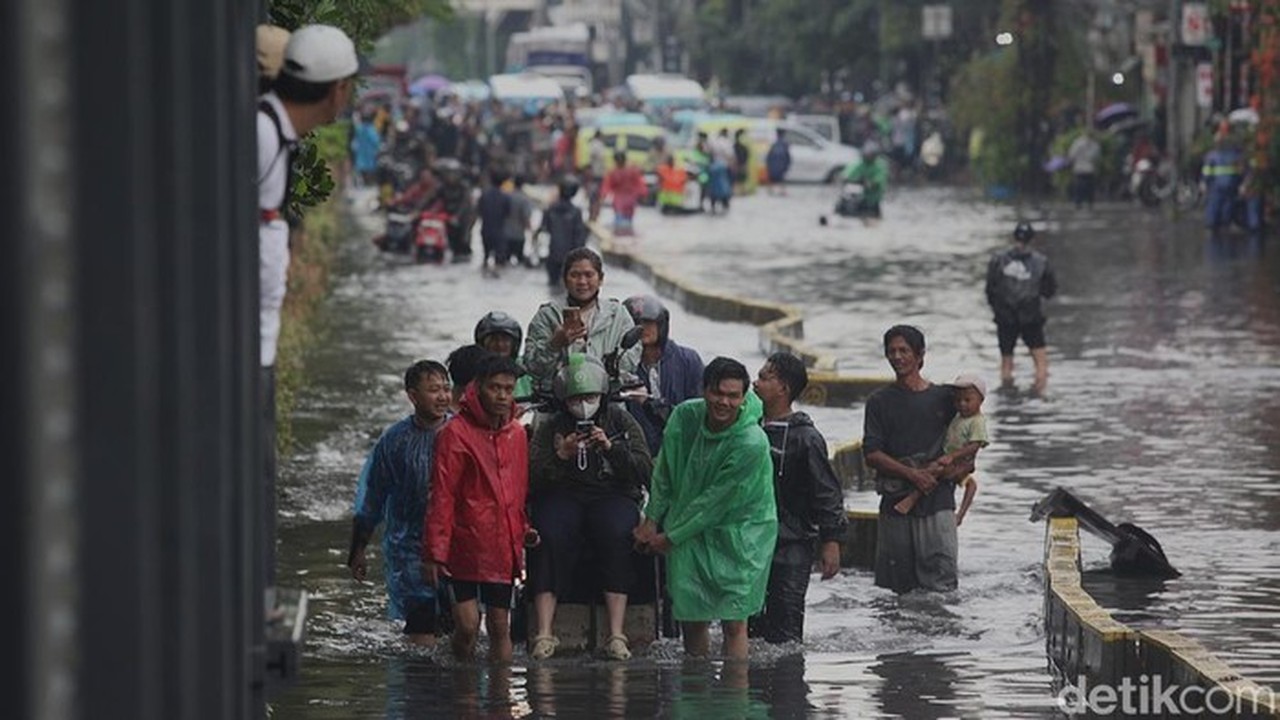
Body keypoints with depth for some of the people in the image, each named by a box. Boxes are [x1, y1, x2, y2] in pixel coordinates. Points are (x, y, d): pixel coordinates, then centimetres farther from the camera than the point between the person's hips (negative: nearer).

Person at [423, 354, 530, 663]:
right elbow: (441, 497, -9)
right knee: (467, 626, -8)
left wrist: (523, 529, 10)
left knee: (500, 626, 6)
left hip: (503, 548, 5)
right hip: (466, 547, -5)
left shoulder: (517, 433, 10)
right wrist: (435, 553, -12)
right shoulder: (455, 433, -7)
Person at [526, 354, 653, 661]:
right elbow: (533, 479, 1)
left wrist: (612, 448, -12)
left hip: (614, 496, 0)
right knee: (549, 537, -32)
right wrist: (561, 456, -15)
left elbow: (646, 472, 1)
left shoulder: (621, 421, 11)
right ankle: (543, 633, -35)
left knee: (617, 535, -34)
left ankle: (616, 634, -36)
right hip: (563, 497, 0)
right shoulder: (549, 428, 11)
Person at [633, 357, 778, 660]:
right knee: (692, 619, 7)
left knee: (733, 622, -9)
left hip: (740, 532, -5)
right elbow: (664, 473, 8)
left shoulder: (752, 444, -24)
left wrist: (669, 538, -11)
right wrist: (651, 519, 5)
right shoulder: (684, 416, -8)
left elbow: (715, 501, -18)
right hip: (691, 533, 5)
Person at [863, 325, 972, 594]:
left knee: (941, 587, -10)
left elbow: (970, 459, 9)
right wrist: (912, 474, -13)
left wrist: (942, 473, -11)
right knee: (896, 589, 1)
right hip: (895, 505, 1)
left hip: (937, 504, -1)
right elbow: (872, 455, 0)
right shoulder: (880, 401, 10)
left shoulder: (944, 398, 9)